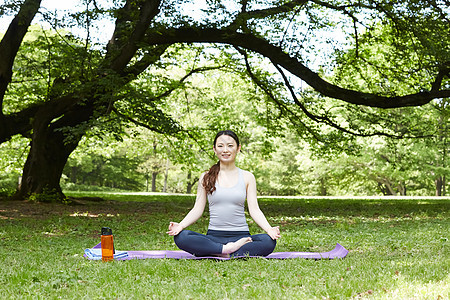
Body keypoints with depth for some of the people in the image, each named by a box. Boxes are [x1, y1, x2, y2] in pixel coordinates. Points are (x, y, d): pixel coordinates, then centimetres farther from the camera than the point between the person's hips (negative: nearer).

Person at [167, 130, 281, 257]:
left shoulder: (247, 177, 10)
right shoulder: (206, 178, 11)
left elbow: (254, 210, 4)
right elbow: (197, 209, 8)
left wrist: (269, 229, -15)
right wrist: (181, 225, -12)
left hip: (240, 236, 0)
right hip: (213, 236, 0)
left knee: (269, 241, -32)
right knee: (180, 237, -29)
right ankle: (227, 250, -27)